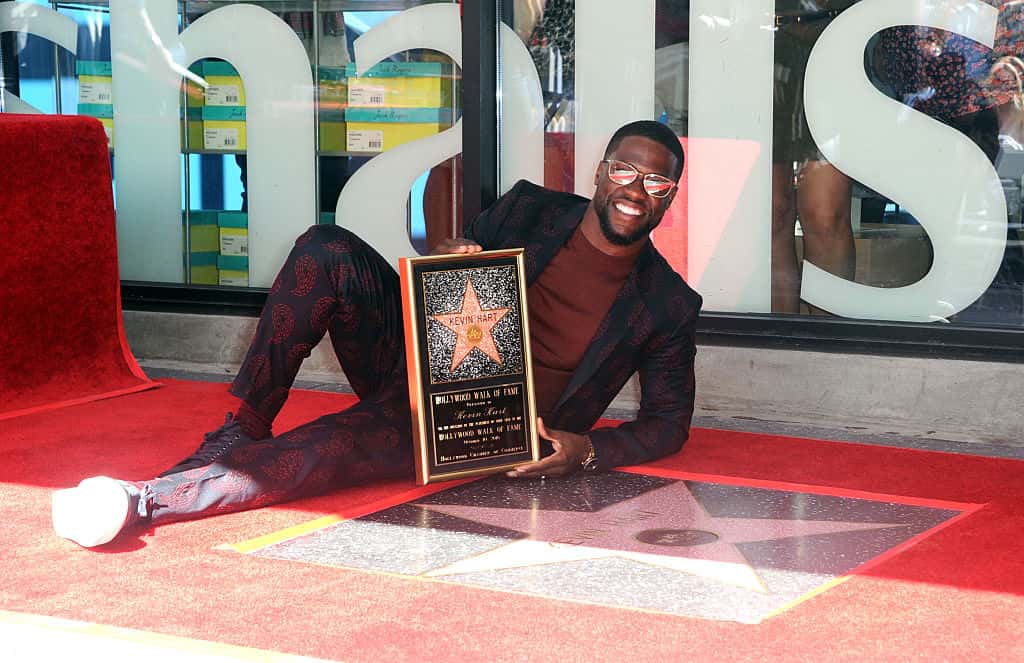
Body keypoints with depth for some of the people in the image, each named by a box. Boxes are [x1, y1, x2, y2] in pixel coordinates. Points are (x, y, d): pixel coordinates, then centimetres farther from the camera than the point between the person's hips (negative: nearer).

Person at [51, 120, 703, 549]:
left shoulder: (668, 307, -2)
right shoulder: (530, 209, 5)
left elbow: (670, 422, 3)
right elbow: (457, 260, 17)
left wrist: (586, 450, -16)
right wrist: (451, 257, -11)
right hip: (417, 360, 4)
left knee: (316, 455, -32)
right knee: (327, 248, -23)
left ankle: (139, 502, -33)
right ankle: (242, 430, -18)